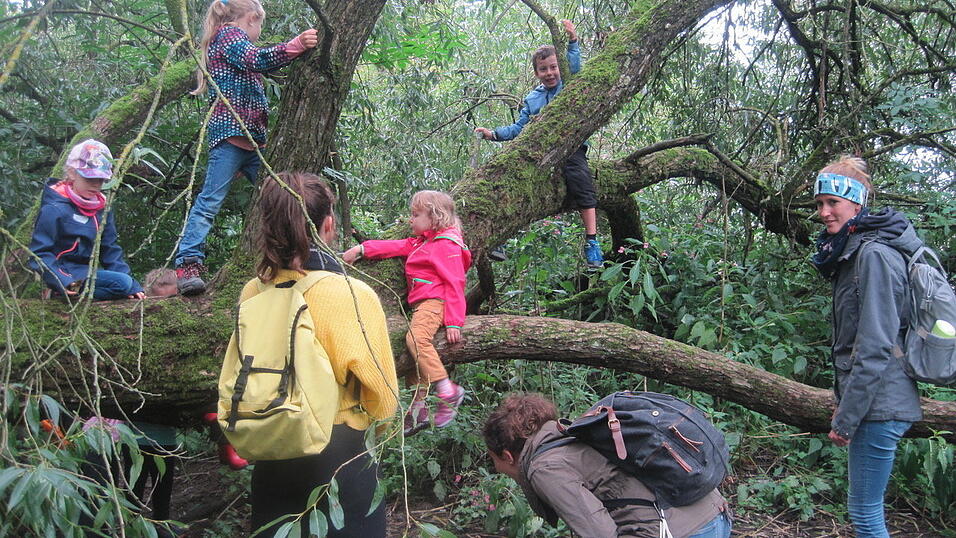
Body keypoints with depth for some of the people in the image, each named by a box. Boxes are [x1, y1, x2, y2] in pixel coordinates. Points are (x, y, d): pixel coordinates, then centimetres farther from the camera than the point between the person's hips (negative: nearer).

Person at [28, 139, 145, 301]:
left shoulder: (102, 208, 11)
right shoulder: (55, 209, -12)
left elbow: (111, 250, 12)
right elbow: (40, 253, -14)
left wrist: (132, 285, 0)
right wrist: (63, 282, -31)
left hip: (90, 271, 8)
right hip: (68, 274, -8)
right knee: (122, 282, -25)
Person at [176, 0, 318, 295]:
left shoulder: (233, 38, 29)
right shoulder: (229, 34, 0)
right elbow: (256, 60, -20)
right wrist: (296, 45, -26)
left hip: (252, 136, 10)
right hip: (231, 131, -10)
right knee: (210, 200, -14)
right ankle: (188, 264, -16)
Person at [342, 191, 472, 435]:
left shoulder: (446, 246, -9)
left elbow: (454, 284, -15)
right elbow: (396, 247, 17)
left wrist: (454, 322, -21)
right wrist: (361, 249, 4)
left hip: (435, 301, -11)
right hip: (421, 304, 11)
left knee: (416, 337, -33)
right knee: (415, 347, 9)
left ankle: (448, 391, -29)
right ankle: (418, 410, 14)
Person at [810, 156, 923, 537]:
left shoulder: (875, 255, -16)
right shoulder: (851, 252, 14)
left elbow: (875, 347, -21)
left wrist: (846, 418, -18)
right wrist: (843, 403, 18)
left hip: (878, 403, -10)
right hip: (872, 402, 10)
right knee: (865, 507, 18)